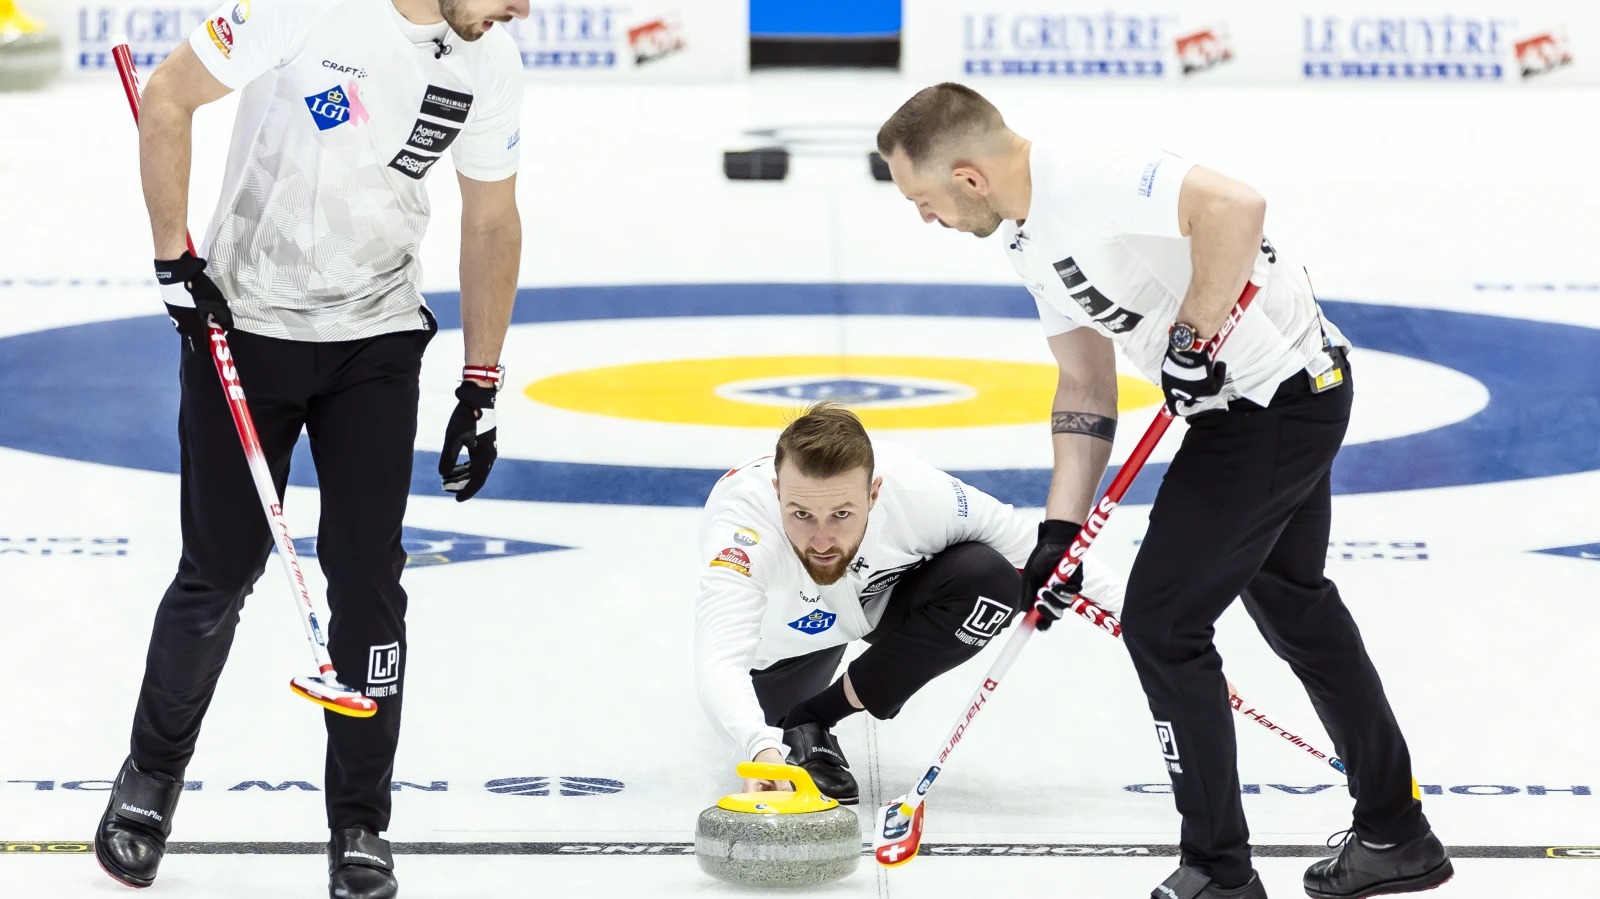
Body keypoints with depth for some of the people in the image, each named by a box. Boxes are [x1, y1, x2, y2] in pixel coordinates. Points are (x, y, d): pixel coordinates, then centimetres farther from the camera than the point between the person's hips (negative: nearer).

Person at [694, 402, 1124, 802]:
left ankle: (816, 717, -13)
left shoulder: (916, 491, -37)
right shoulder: (740, 525, -44)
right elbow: (719, 662, -57)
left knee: (989, 581, -25)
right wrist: (762, 750, -75)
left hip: (886, 598, 0)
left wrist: (1117, 602, -12)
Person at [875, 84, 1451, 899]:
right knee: (1293, 606, 24)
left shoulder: (1084, 179, -24)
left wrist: (1196, 334, -26)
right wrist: (1060, 530, 7)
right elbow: (1086, 386, 14)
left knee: (1162, 620, -5)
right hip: (1294, 386, 11)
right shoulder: (1025, 234, 8)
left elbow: (1235, 206, -37)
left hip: (1278, 396, -11)